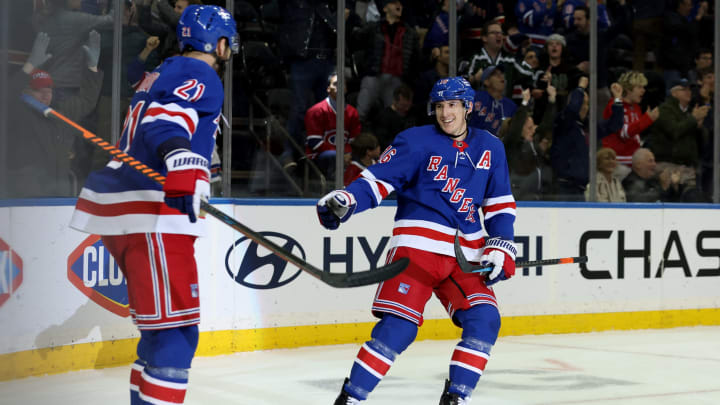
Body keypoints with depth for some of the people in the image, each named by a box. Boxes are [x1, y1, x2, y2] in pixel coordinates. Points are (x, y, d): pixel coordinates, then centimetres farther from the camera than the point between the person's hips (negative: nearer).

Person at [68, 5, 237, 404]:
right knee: (176, 332, -12)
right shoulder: (199, 76, -5)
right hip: (151, 217, -10)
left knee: (162, 327, 19)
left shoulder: (161, 74, 25)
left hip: (119, 208, 10)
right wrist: (183, 165, -42)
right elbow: (167, 121, -24)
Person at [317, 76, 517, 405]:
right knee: (399, 326, -16)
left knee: (484, 320, -11)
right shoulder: (416, 141, -3)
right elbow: (378, 180, -6)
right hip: (418, 244, -5)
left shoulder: (490, 148, 11)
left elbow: (500, 204, 16)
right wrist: (346, 200, -24)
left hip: (465, 254, 5)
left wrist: (500, 247, 4)